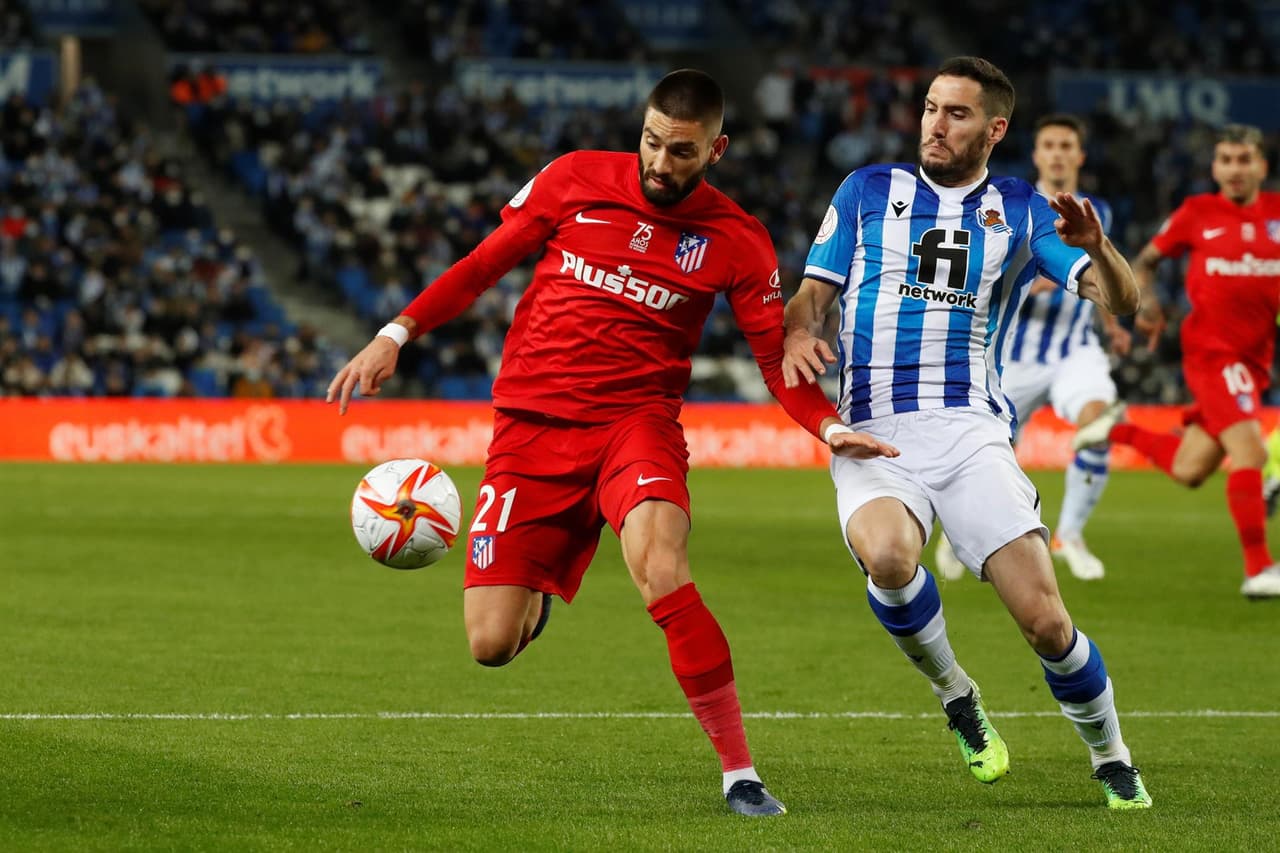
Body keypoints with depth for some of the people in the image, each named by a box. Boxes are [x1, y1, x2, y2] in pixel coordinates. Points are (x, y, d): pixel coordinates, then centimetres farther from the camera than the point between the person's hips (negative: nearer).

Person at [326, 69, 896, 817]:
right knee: (491, 645, -4)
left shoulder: (735, 241, 0)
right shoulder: (576, 180, 2)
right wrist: (396, 335, 2)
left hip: (636, 418, -2)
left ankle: (740, 772, -25)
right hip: (531, 425, 2)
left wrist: (831, 427, -17)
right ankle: (539, 597, 38)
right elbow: (484, 265, 11)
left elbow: (776, 358, 2)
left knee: (662, 571, -34)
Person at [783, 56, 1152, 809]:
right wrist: (799, 333, -13)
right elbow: (814, 291, 11)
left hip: (970, 430, 0)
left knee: (1045, 619, -12)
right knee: (887, 556, -34)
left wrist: (1096, 247, -20)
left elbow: (1122, 301, 3)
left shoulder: (1021, 211, 11)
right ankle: (956, 698, -6)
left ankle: (1112, 760, 15)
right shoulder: (868, 191, 12)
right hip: (872, 435, 0)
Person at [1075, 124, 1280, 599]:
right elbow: (1145, 262, 12)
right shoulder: (1198, 213, 1)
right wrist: (1148, 304, -5)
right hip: (1211, 348, -4)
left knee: (1187, 471, 8)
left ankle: (1121, 433, 35)